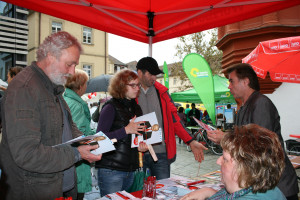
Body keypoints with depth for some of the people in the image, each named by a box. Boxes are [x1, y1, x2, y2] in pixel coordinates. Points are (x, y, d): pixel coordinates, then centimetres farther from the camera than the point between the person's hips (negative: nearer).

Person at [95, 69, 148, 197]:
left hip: (130, 169, 7)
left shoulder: (136, 107, 12)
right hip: (111, 170, -7)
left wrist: (141, 146, 3)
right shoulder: (111, 107, -9)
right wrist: (126, 130, -22)